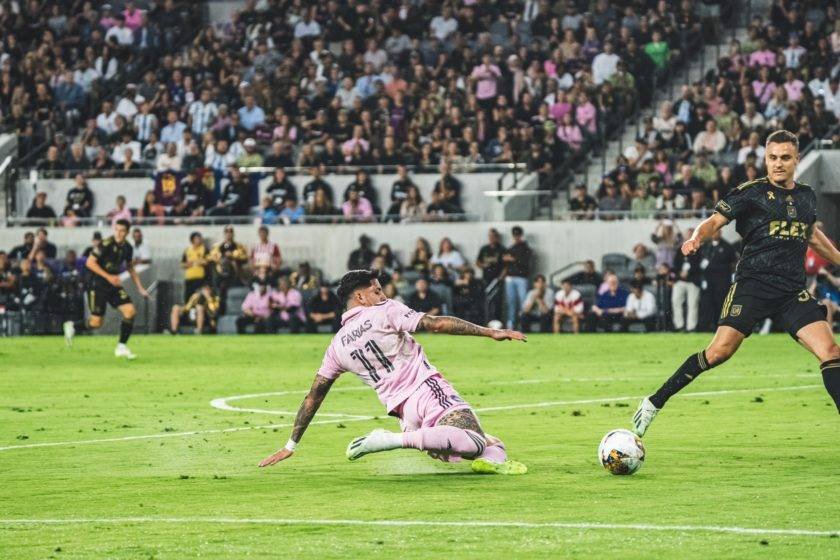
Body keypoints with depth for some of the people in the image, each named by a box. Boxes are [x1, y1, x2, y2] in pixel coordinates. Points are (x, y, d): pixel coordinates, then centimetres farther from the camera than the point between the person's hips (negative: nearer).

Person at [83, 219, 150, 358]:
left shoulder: (127, 247, 3)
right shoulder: (106, 244, -17)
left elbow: (130, 268, 19)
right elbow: (90, 262, -19)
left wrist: (140, 288, 14)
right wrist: (109, 277, -23)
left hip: (114, 285, 6)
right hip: (98, 286, -6)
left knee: (130, 311, -11)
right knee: (96, 323, -8)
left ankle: (121, 347, -1)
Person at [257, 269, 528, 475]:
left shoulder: (337, 345, 17)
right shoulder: (386, 311, 3)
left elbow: (313, 397, 19)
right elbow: (436, 323, -8)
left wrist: (291, 445, 25)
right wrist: (490, 332, -7)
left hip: (402, 411, 6)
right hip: (429, 390, -6)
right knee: (474, 442, -27)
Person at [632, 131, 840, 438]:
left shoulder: (807, 196, 15)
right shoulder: (752, 192, 0)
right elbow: (715, 220, -5)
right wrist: (697, 238, -25)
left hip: (793, 290, 4)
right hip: (753, 282, -4)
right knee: (720, 350, -15)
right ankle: (654, 402, -2)